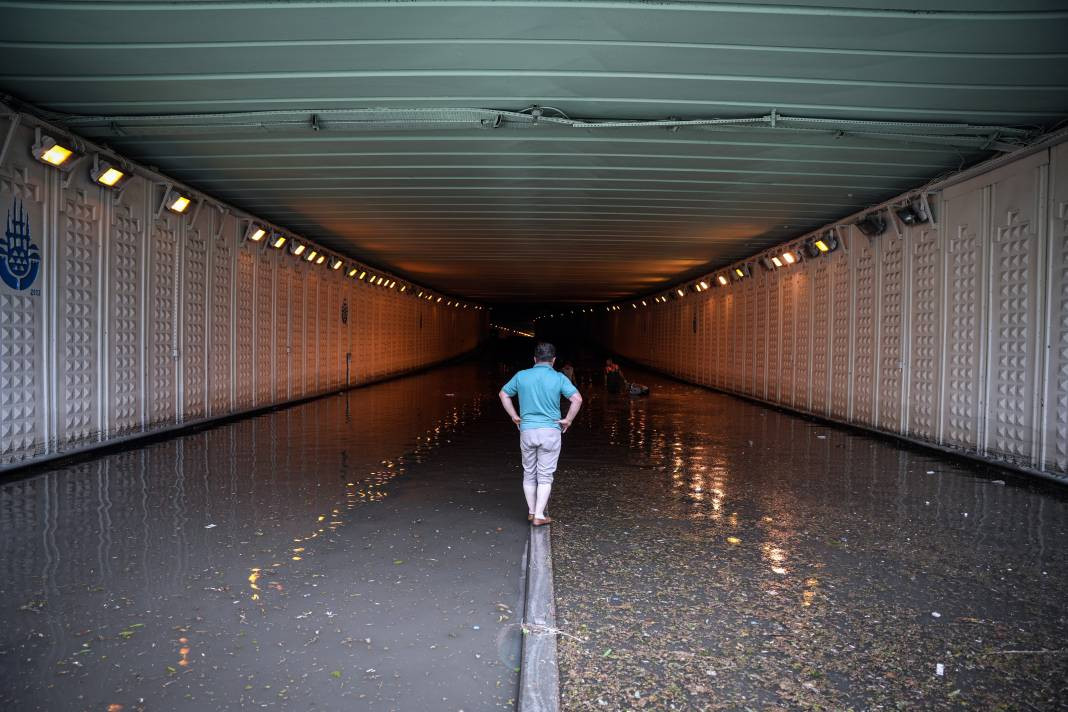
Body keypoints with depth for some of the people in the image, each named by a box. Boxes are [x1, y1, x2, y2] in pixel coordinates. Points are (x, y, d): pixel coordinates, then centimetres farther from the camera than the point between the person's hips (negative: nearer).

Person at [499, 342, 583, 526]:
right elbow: (577, 399, -15)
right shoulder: (559, 378, -5)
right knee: (545, 476, 4)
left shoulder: (521, 376, 3)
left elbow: (503, 394, 13)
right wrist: (568, 420, -4)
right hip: (550, 431, -2)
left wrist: (514, 416, 16)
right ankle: (539, 516, 2)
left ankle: (531, 511, 24)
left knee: (529, 473, 16)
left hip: (527, 430, 2)